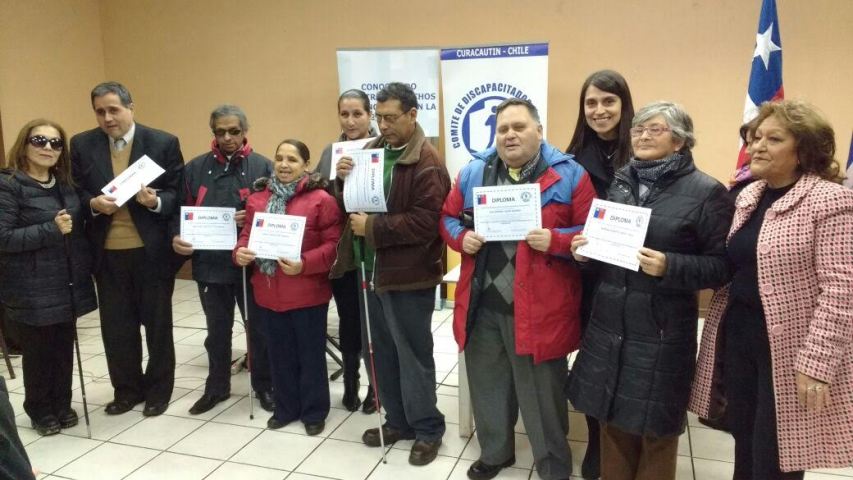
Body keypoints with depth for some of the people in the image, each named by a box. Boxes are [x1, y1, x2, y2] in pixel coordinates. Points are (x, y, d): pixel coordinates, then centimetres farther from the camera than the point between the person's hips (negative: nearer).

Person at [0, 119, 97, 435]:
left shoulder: (65, 184, 12)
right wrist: (51, 229, -22)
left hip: (68, 284, 6)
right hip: (32, 288, -5)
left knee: (64, 348, 11)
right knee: (38, 350, 7)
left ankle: (62, 405, 28)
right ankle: (39, 411, 25)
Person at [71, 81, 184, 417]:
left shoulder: (164, 143, -4)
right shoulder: (82, 145, 4)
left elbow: (178, 195, -3)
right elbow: (75, 194, 7)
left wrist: (155, 201, -22)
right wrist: (93, 203, -14)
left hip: (152, 250, -2)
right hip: (107, 252, 3)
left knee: (157, 324, 10)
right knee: (116, 327, 12)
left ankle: (158, 390, 26)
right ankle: (127, 390, 29)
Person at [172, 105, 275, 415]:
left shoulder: (263, 167, -2)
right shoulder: (195, 168, 7)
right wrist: (176, 237, -9)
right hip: (210, 264, 3)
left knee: (259, 327, 10)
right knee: (217, 329, 16)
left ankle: (264, 385, 27)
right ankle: (217, 387, 32)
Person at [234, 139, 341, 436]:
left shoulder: (321, 199, -9)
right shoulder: (257, 199, 7)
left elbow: (333, 244, -12)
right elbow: (247, 234, 13)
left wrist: (304, 264, -24)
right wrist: (240, 252, -8)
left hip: (307, 293, -4)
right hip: (269, 292, 5)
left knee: (310, 354, 9)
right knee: (280, 354, 17)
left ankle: (314, 412, 25)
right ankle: (285, 408, 33)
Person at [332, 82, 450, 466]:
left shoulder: (427, 164, -15)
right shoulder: (373, 149, 10)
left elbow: (425, 222, -23)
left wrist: (372, 227, -19)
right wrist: (343, 179, -5)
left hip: (408, 276, -8)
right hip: (373, 270, 8)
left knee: (413, 356, 4)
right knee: (383, 353, 17)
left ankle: (428, 430, 21)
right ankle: (397, 421, 34)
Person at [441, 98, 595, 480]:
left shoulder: (569, 174, -5)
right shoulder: (473, 172, 8)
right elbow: (448, 217, 15)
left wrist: (555, 240, -21)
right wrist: (461, 237, -5)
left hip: (539, 307, -4)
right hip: (481, 305, 4)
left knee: (542, 394, 9)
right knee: (487, 384, 20)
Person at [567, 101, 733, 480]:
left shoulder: (707, 192, -7)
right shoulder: (619, 182, 11)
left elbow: (722, 265, -9)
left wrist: (669, 267, -23)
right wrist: (584, 249, -2)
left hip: (662, 330, -5)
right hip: (608, 323, 5)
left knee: (654, 425, 10)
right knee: (612, 418, 17)